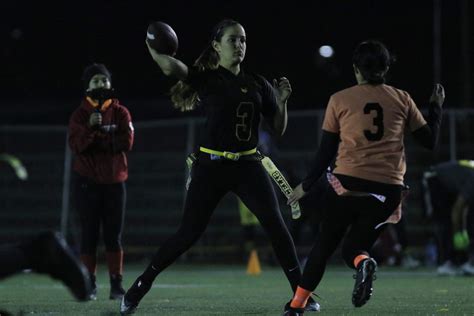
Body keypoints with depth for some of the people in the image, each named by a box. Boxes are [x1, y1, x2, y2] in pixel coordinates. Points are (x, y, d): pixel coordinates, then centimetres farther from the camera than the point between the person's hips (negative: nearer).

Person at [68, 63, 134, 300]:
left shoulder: (120, 113, 4)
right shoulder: (80, 115, 1)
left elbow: (127, 142, -9)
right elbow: (76, 145, -13)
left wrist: (96, 141, -10)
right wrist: (91, 128, -28)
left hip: (114, 180, 1)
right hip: (87, 181, -1)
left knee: (114, 235, 1)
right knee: (89, 233, -2)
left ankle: (116, 284, 4)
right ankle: (89, 284, 2)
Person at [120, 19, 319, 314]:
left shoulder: (258, 84, 9)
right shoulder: (207, 79, -4)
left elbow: (279, 129, 11)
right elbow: (171, 66, -22)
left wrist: (282, 101, -4)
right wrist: (153, 50, -36)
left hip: (248, 165, 3)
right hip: (212, 166, -3)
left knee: (275, 223, -13)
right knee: (189, 233, -3)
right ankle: (141, 285, 13)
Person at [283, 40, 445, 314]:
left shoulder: (340, 100, 4)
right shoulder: (402, 99, 7)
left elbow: (327, 152, 5)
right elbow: (430, 140, 12)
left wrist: (306, 186, 16)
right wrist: (436, 106, 27)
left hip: (349, 183, -1)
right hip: (388, 189, 1)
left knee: (324, 246, 14)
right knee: (354, 248, 13)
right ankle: (363, 261, -24)